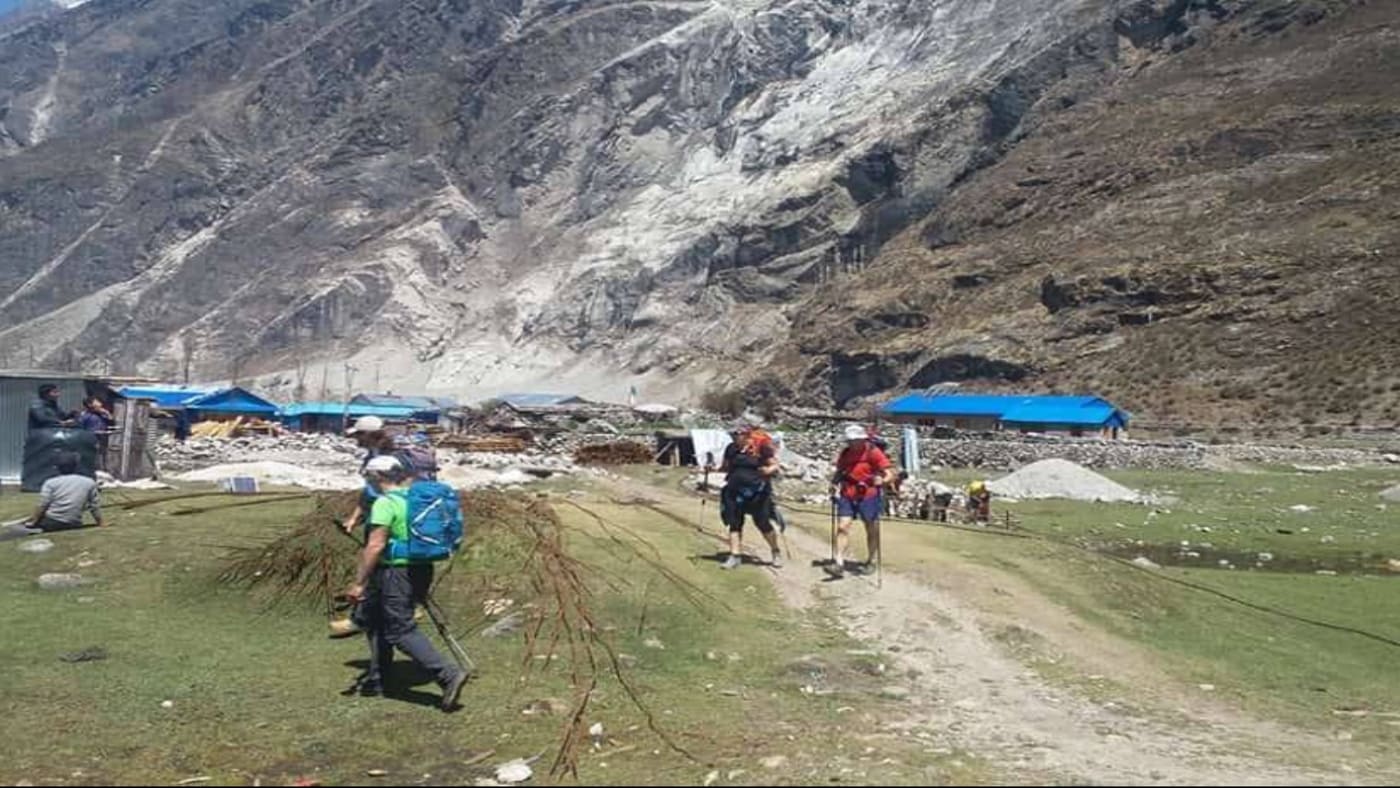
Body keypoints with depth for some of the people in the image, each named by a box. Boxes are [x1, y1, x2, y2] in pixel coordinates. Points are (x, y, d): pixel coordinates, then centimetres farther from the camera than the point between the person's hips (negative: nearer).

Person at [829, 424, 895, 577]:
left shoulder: (873, 453, -9)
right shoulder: (845, 454, 7)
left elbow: (890, 474, -13)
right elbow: (839, 473, 22)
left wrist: (882, 481, -33)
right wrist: (835, 486, 5)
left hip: (867, 496, -4)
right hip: (847, 496, 4)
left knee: (871, 530, 9)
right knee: (842, 527, -8)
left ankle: (871, 561, 26)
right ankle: (839, 563, -8)